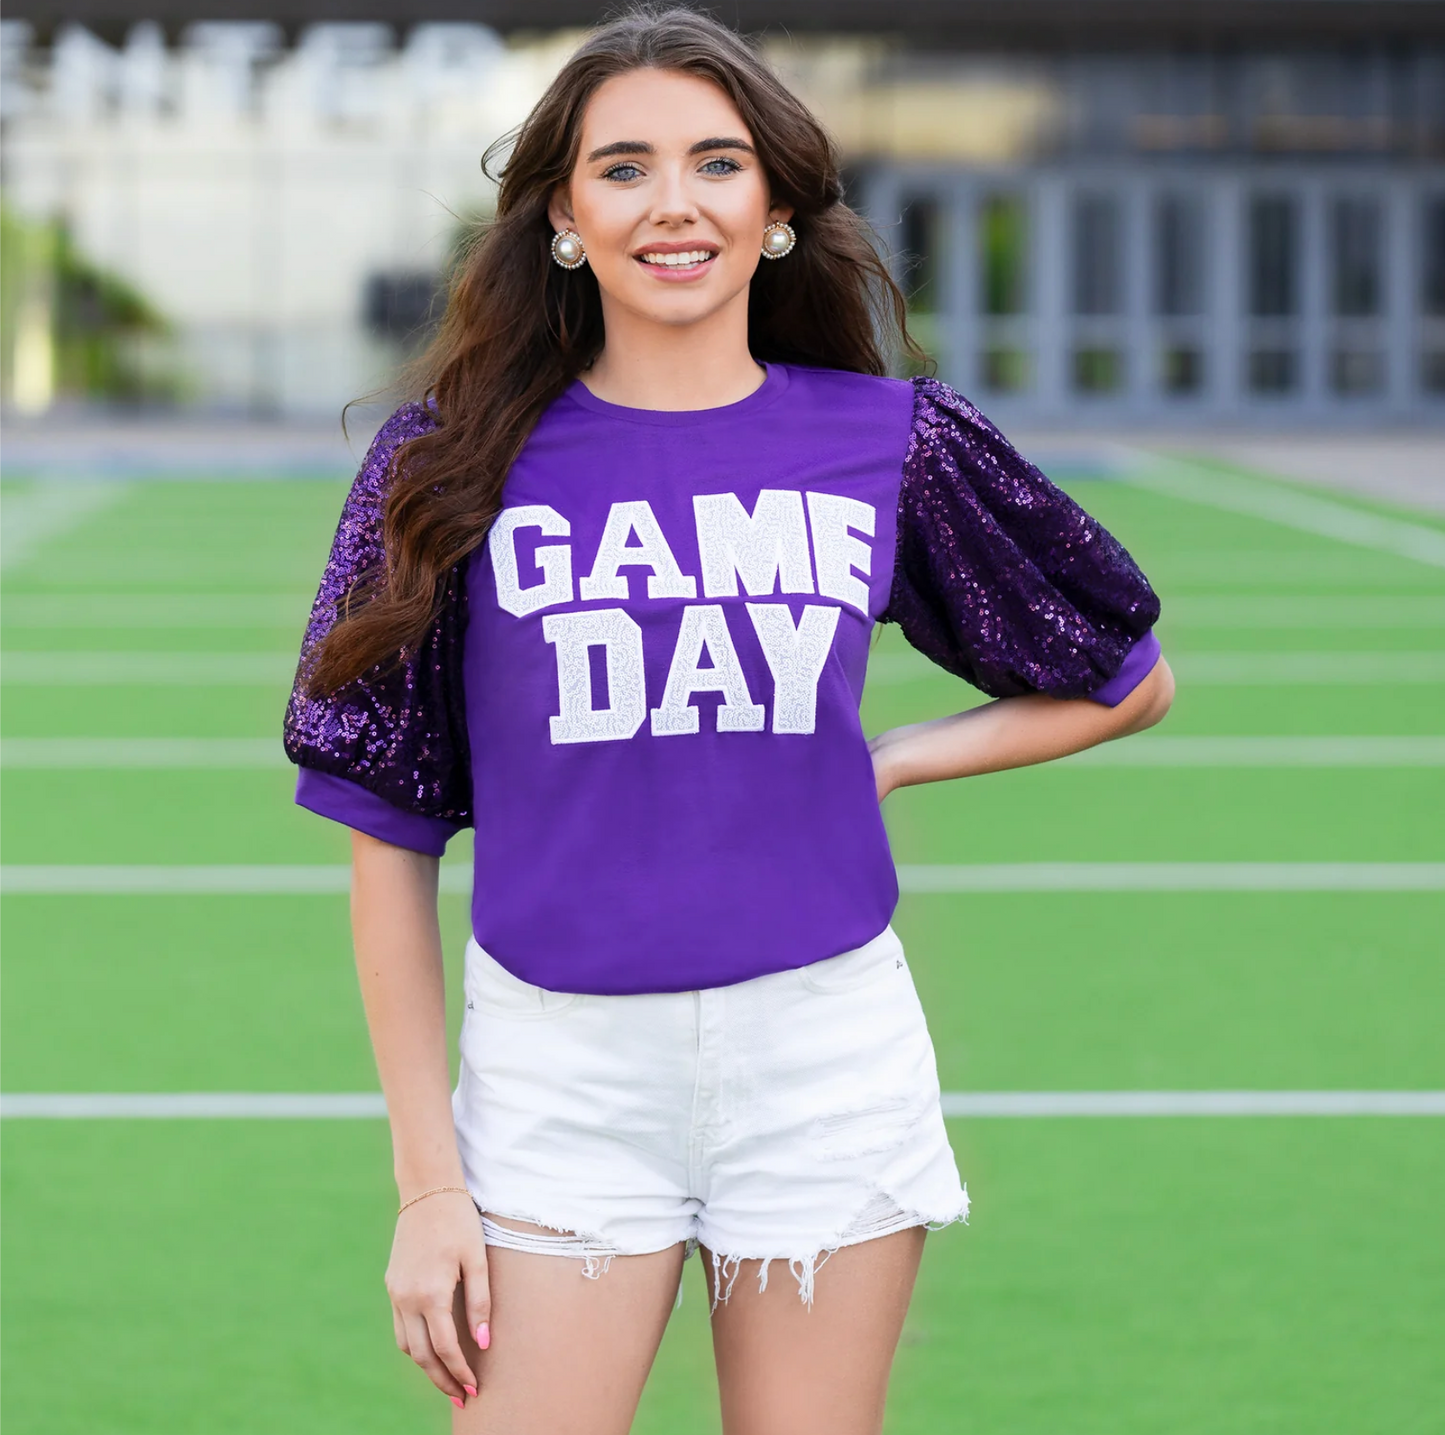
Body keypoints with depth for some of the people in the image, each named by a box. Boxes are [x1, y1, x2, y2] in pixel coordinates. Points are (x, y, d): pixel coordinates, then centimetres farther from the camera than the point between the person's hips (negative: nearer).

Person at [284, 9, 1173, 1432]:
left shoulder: (892, 443, 4)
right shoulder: (460, 463, 1)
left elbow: (1124, 680, 18)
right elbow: (389, 837, 2)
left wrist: (891, 760, 4)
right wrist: (429, 1180, -2)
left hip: (827, 1062, 1)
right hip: (556, 1075, -1)